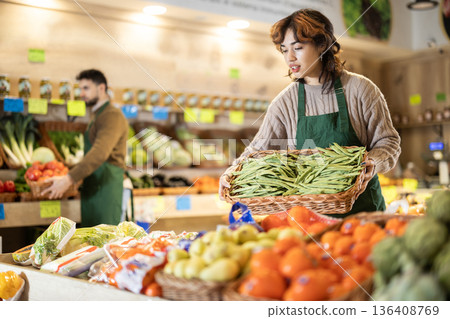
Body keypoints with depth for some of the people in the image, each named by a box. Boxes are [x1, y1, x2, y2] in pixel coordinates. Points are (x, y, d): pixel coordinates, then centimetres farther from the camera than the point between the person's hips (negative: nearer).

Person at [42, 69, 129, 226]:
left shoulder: (112, 116, -12)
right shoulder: (97, 116, 22)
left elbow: (99, 154, -26)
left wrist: (69, 180, -29)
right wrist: (72, 179, 15)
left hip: (107, 187, -10)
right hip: (92, 189, 10)